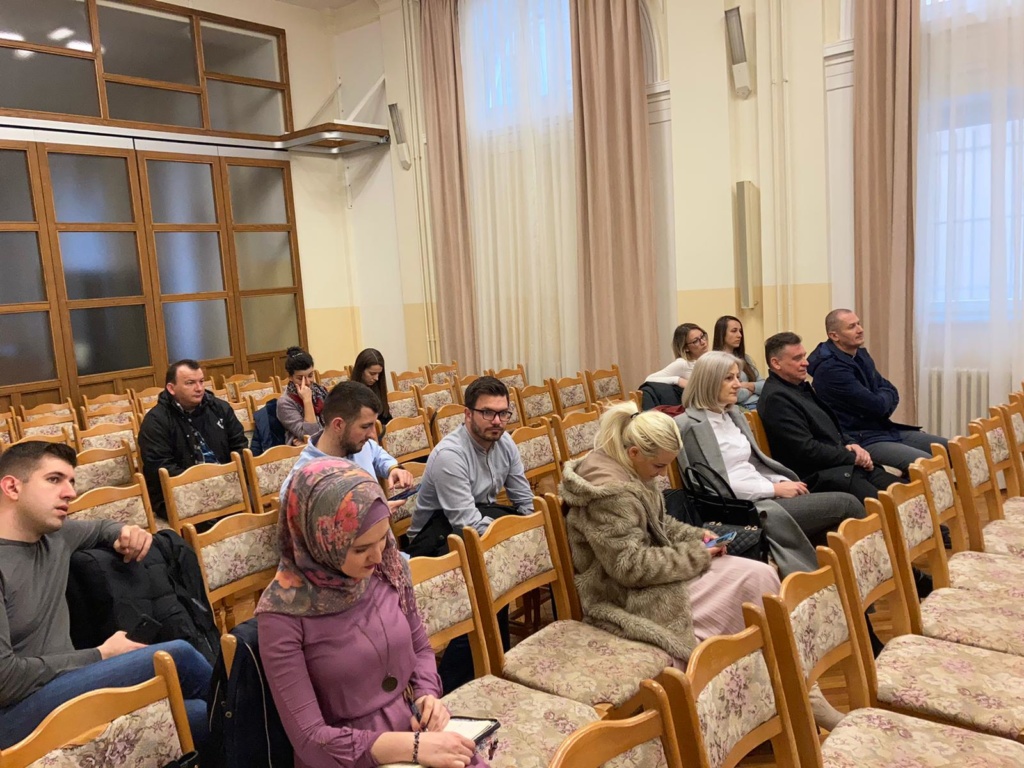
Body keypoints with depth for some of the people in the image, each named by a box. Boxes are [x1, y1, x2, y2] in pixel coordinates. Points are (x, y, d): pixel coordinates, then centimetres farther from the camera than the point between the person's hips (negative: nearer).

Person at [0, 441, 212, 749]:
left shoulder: (53, 535, 8)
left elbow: (100, 528, 31)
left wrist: (124, 534, 6)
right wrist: (100, 656, -11)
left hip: (61, 687, 7)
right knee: (178, 656, -20)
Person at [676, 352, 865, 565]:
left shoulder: (734, 414, 16)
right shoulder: (690, 426, -10)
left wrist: (783, 482, -2)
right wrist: (775, 489, -14)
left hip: (764, 496, 8)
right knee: (846, 505, -12)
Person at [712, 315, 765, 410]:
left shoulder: (744, 357, 20)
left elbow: (764, 386, 14)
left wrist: (748, 385, -5)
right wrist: (753, 389, 3)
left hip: (761, 404, 7)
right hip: (742, 409, -7)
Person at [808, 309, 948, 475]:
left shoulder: (860, 355, 11)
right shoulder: (831, 369, -21)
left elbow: (892, 392, 15)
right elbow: (877, 404, -20)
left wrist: (883, 405, -8)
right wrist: (885, 396, 3)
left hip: (886, 429, 10)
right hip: (861, 440, -10)